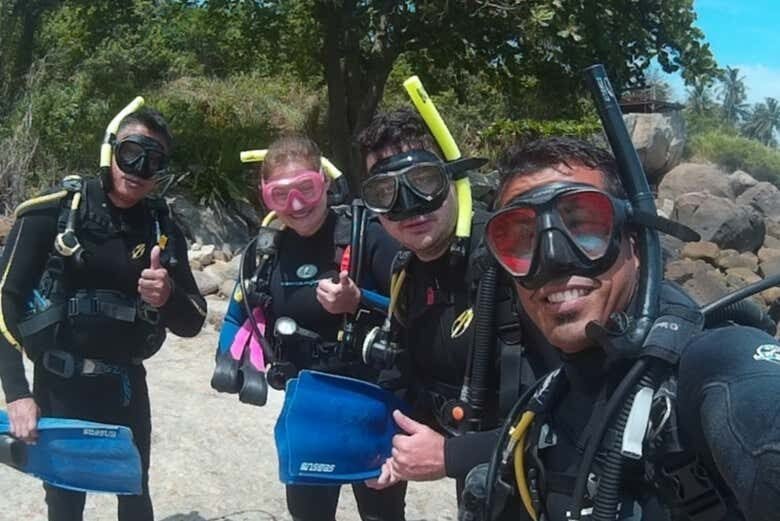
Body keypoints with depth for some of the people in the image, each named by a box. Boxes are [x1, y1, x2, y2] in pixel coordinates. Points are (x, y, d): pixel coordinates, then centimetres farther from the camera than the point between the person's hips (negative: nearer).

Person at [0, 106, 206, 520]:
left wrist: (168, 297, -22)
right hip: (59, 386, -3)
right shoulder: (52, 214, -10)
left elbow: (191, 324, 1)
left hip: (126, 386, 3)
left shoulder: (162, 231, 0)